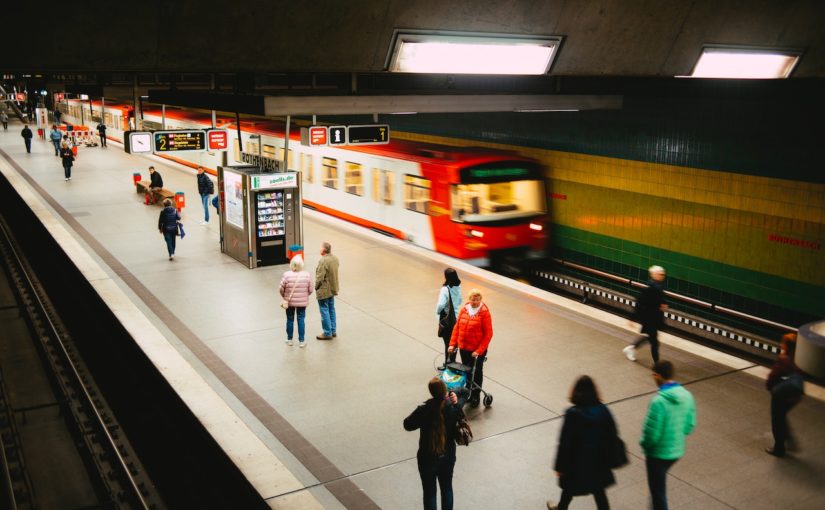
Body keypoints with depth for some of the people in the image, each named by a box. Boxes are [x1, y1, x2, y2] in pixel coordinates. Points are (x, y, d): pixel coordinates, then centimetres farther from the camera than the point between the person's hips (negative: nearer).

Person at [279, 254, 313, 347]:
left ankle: (289, 340, 28)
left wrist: (284, 297, 10)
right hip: (302, 302, 0)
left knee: (290, 320, 15)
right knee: (301, 320, 9)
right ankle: (301, 341, 14)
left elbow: (281, 289, -10)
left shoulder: (287, 275, -15)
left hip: (290, 302, 0)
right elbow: (310, 290, -5)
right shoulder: (307, 275, -11)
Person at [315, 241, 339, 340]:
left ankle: (327, 333, 10)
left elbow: (320, 277, -23)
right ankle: (333, 331, 27)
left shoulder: (323, 261, -26)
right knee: (331, 310, 19)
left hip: (323, 291, -9)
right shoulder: (335, 258, 1)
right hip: (333, 289, 9)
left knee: (325, 312, 3)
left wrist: (316, 287, -6)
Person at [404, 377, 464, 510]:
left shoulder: (423, 411, -26)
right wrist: (456, 401, -10)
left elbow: (407, 425, -8)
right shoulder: (453, 408, -17)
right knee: (447, 488, 25)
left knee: (429, 492, 16)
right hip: (448, 457, 3)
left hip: (428, 459, -3)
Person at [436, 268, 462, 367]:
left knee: (447, 342, 4)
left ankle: (448, 363, 12)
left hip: (446, 319, -6)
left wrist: (437, 312, -11)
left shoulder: (445, 289, -24)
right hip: (456, 317, 6)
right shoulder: (458, 287, -3)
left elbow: (441, 304, -30)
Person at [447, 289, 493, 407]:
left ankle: (476, 396, 28)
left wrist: (479, 351, -18)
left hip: (478, 350, -4)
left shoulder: (484, 312, -16)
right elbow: (457, 327, 5)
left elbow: (488, 334, -15)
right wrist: (452, 344, -1)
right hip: (463, 348, 4)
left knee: (477, 373, 12)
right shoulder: (464, 309, -2)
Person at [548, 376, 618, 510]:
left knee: (569, 488, 22)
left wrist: (560, 467, -9)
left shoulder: (573, 414, -23)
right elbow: (612, 435, -2)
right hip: (598, 460, 3)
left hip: (577, 461, -3)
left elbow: (565, 442, -18)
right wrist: (606, 455, 12)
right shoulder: (603, 410, -11)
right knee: (599, 491, 15)